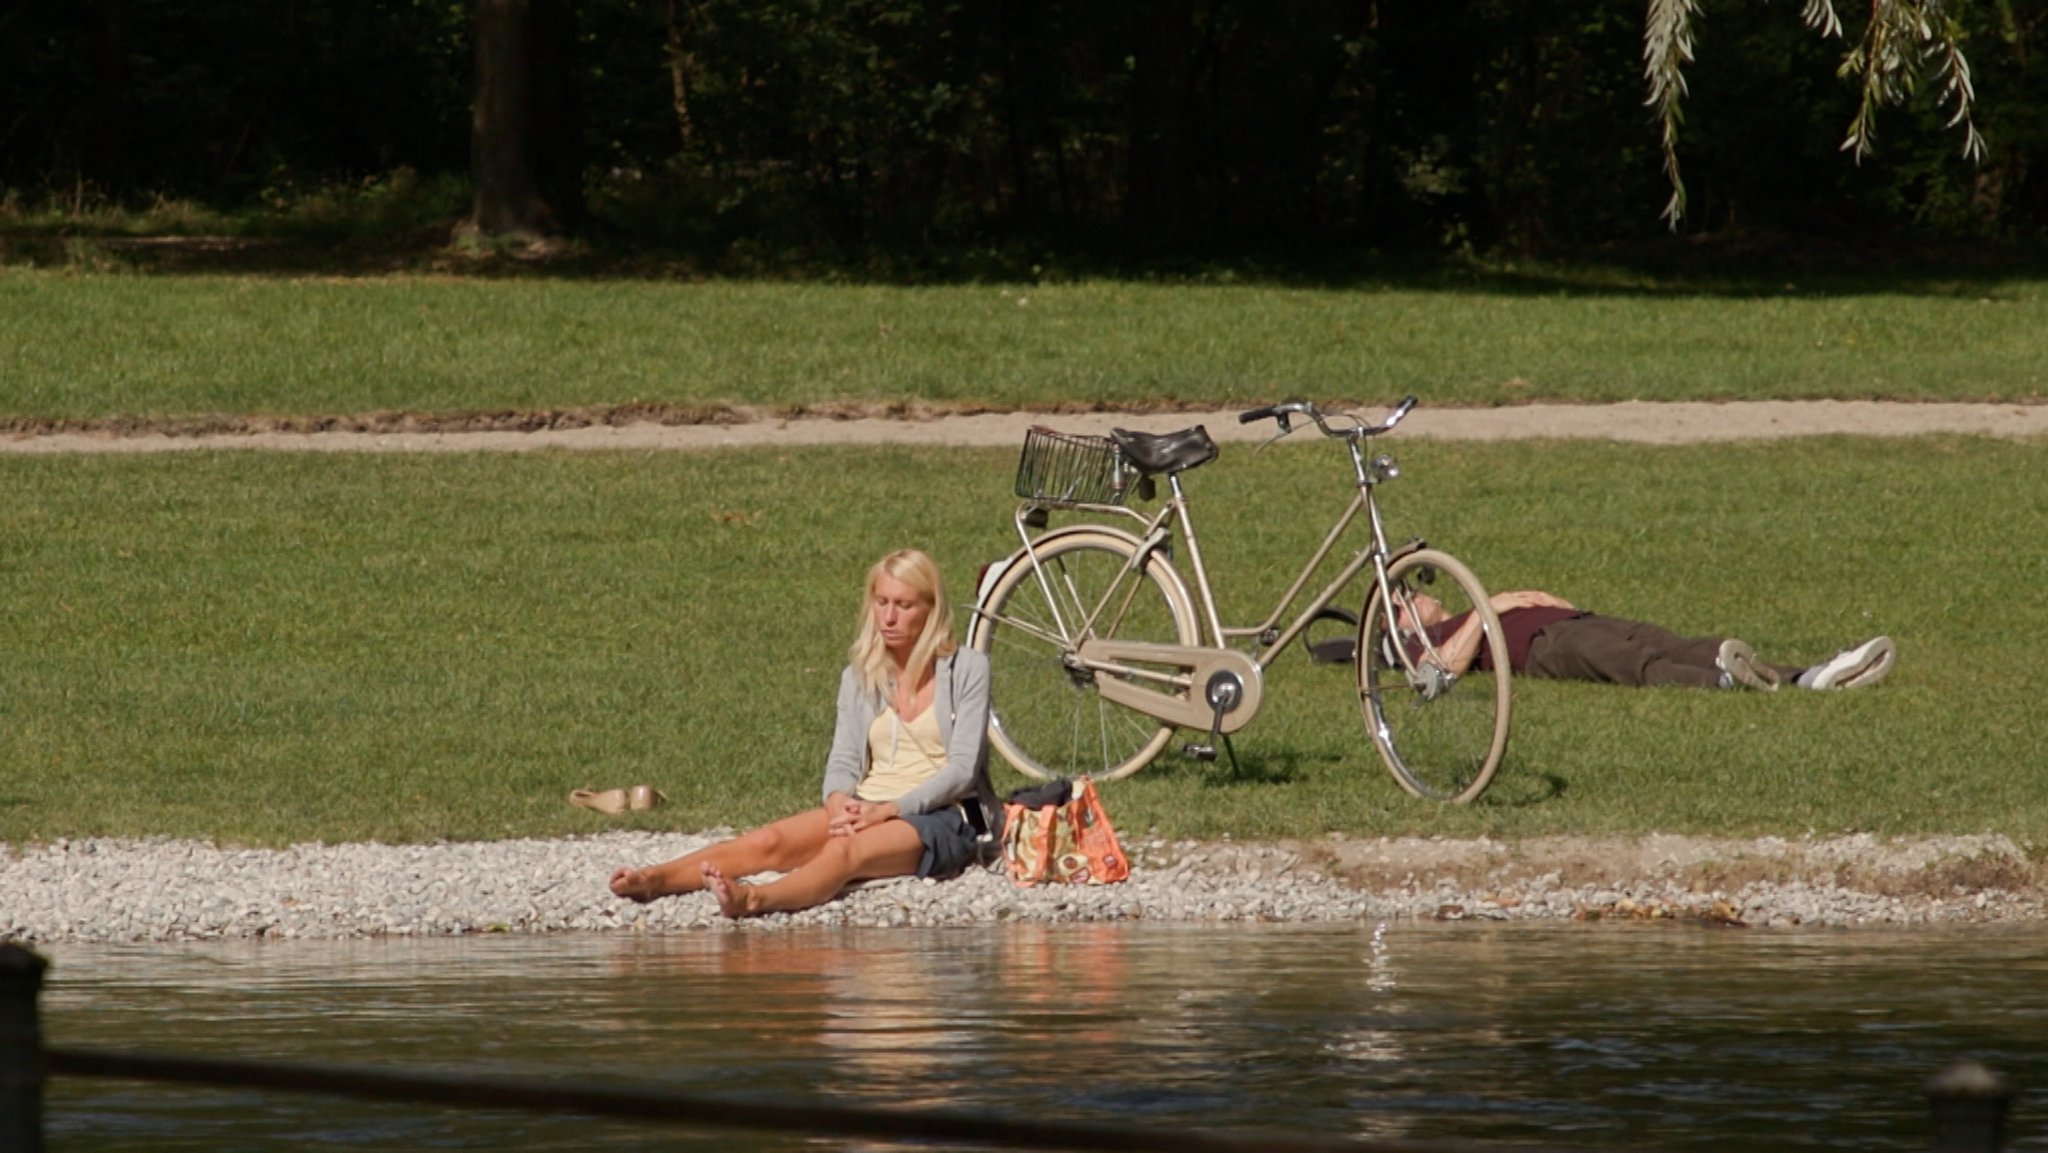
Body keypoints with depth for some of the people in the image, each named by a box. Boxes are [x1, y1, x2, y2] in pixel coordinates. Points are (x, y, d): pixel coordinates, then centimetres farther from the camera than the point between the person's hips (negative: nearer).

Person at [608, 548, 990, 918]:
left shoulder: (966, 669, 2)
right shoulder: (860, 675, 16)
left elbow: (963, 767, -6)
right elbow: (844, 759, 8)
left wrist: (889, 809, -18)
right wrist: (839, 800, -17)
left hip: (940, 816, -5)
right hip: (866, 810, 5)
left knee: (845, 851, -39)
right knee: (768, 842, -24)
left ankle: (755, 899, -67)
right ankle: (654, 880, -45)